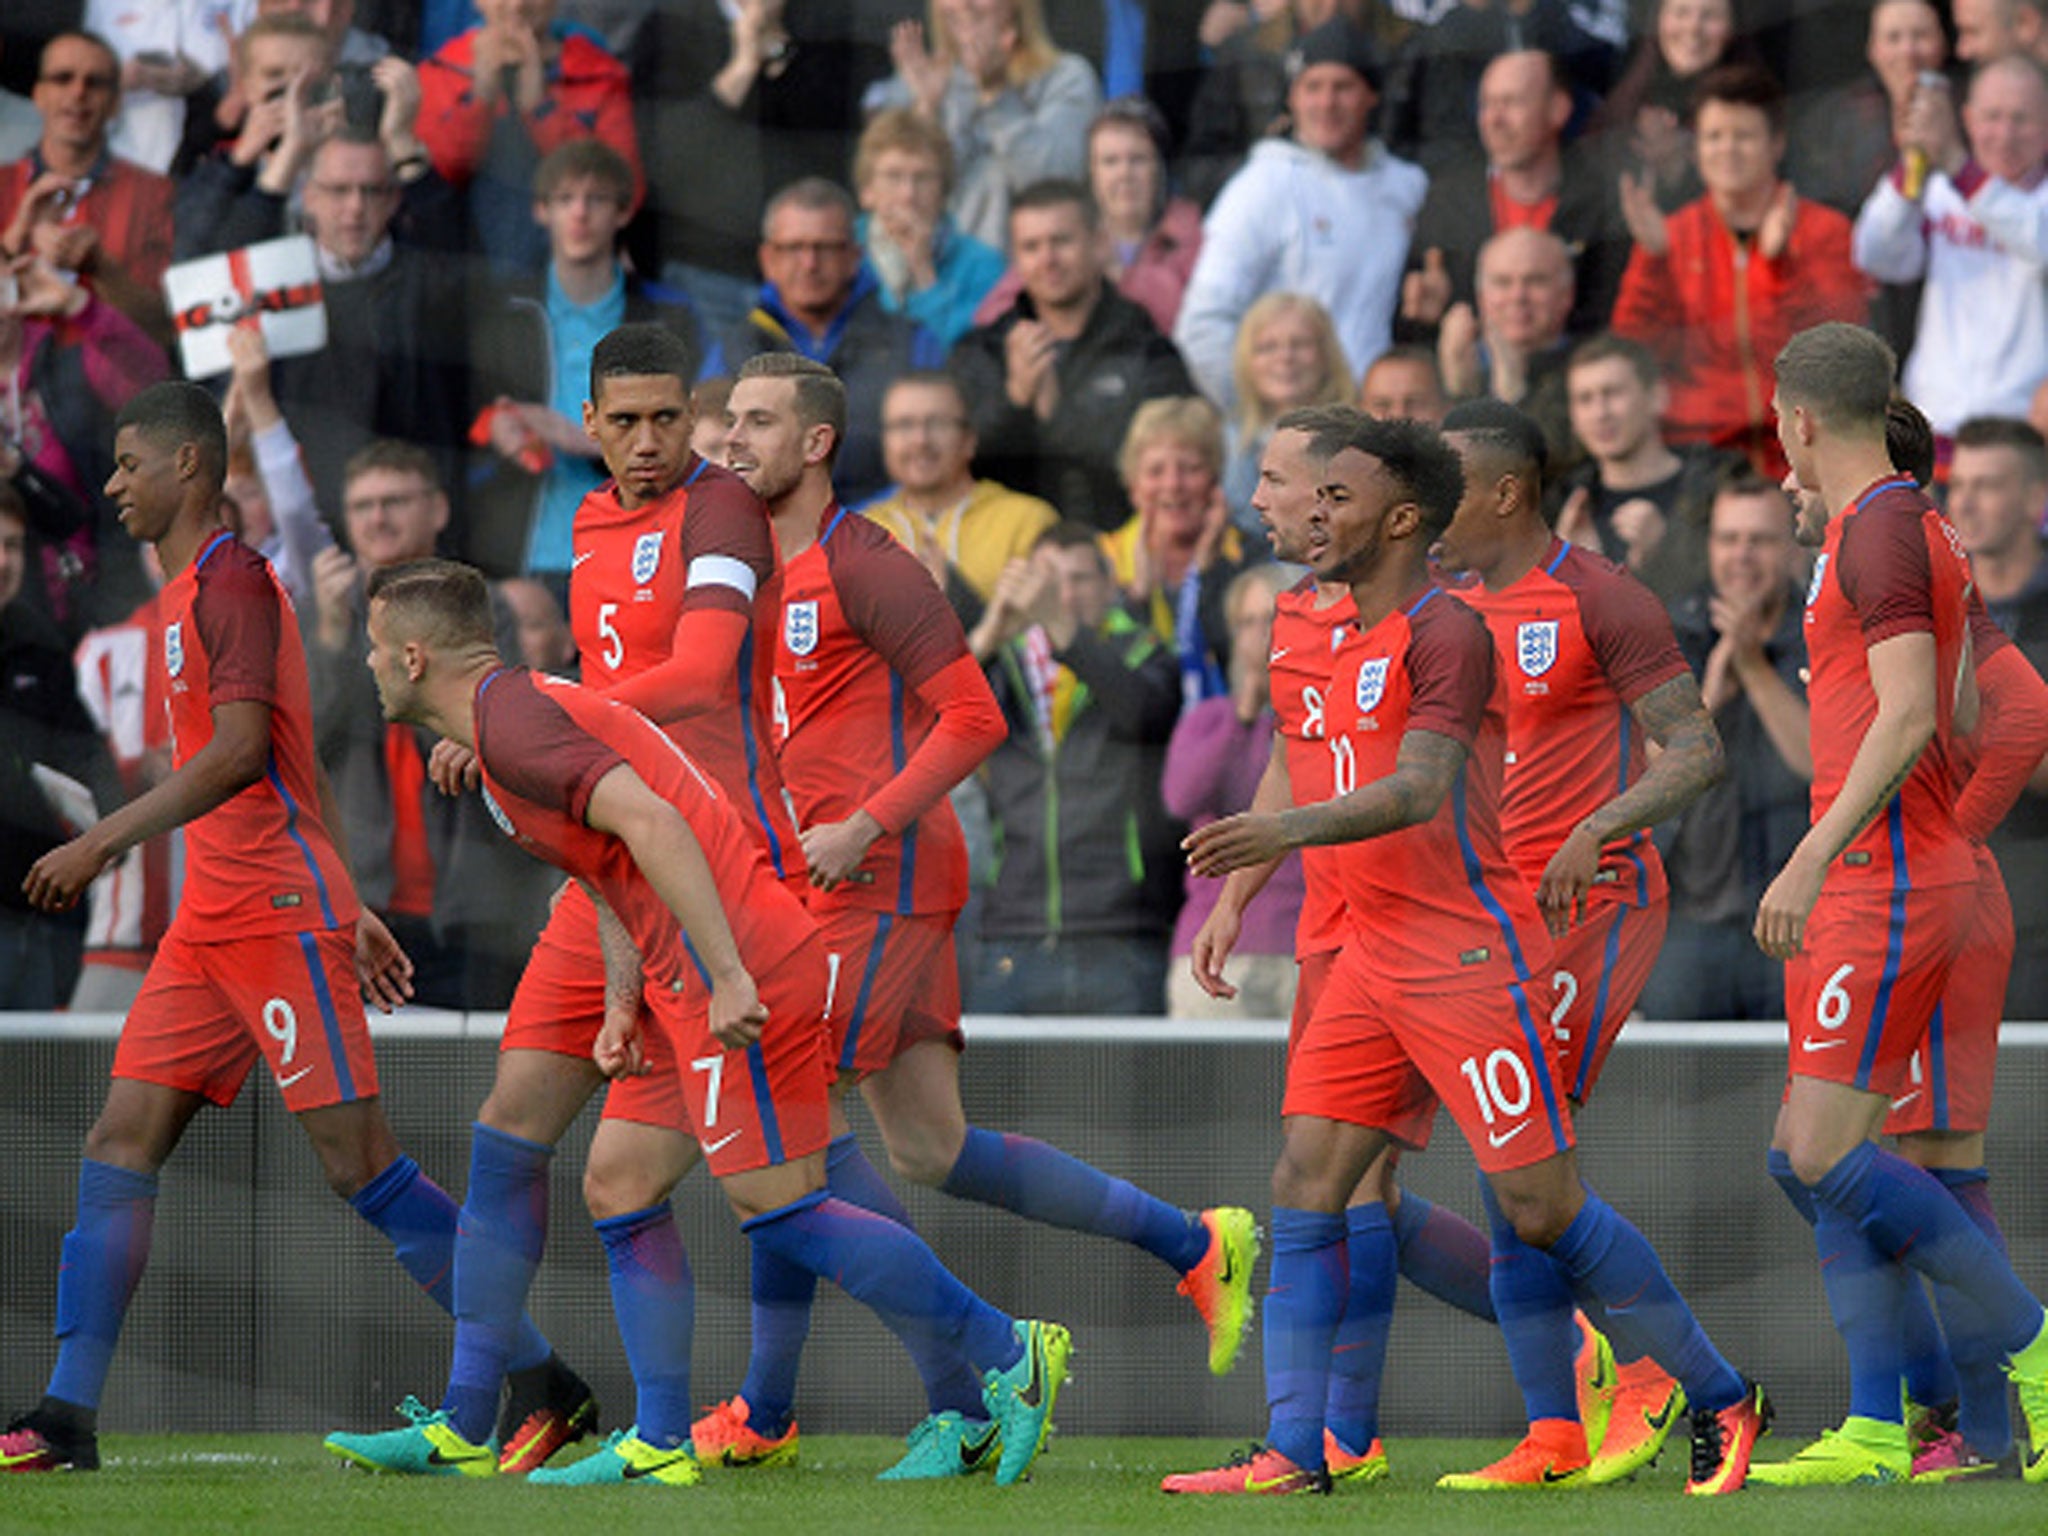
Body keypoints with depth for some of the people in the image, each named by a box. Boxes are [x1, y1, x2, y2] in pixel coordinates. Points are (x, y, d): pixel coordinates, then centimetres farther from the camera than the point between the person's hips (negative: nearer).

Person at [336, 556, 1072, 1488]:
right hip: (694, 978, 10)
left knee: (779, 1210, -9)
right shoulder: (523, 708, 21)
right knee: (621, 1197, 11)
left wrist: (727, 975, -27)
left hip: (740, 976, -10)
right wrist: (621, 1009, 11)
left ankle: (1009, 1355, -4)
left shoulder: (509, 719, -12)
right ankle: (658, 1446, 10)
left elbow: (651, 823, -24)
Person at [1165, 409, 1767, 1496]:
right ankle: (1292, 1454, -2)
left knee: (1539, 1210, -6)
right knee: (1305, 1191, -1)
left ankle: (1719, 1401, 8)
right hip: (1372, 958, 9)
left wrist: (1292, 829, -38)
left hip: (1470, 958, -9)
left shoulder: (1447, 633, -12)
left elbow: (1420, 792, -24)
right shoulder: (1356, 646, 16)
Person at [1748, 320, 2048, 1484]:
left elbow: (1911, 716, -23)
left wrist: (1813, 860, -27)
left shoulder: (1880, 530, -13)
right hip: (1886, 883, 10)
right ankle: (1877, 1430, 5)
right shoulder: (1919, 529, 18)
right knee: (1809, 1161, 7)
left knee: (1827, 1157, -13)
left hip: (1888, 885, -10)